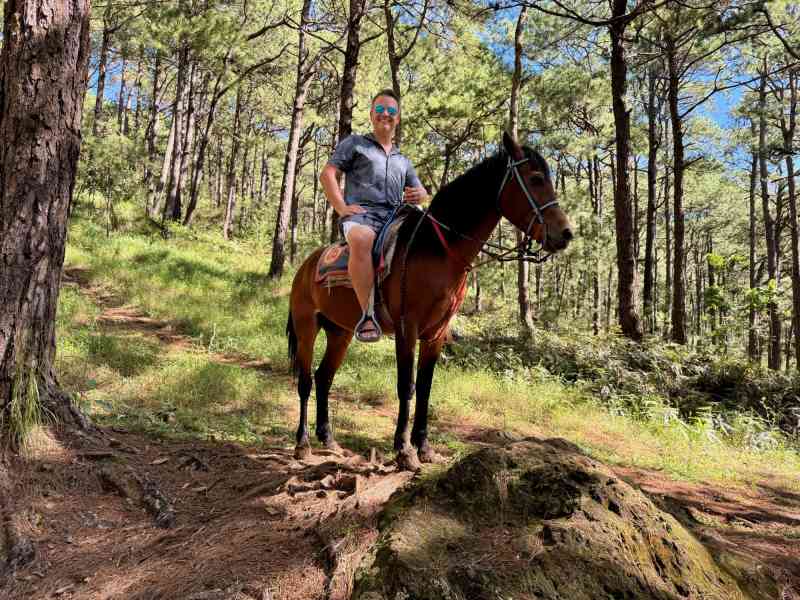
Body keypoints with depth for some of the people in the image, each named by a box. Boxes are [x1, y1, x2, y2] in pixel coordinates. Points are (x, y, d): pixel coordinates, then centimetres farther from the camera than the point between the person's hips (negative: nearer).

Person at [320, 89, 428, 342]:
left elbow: (420, 191, 33)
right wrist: (341, 207, -7)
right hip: (361, 213, -5)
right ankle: (368, 314, -38)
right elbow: (327, 174, 9)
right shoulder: (354, 144, 18)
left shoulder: (403, 161, 32)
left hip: (396, 217, 5)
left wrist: (419, 195, 5)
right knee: (362, 239, -41)